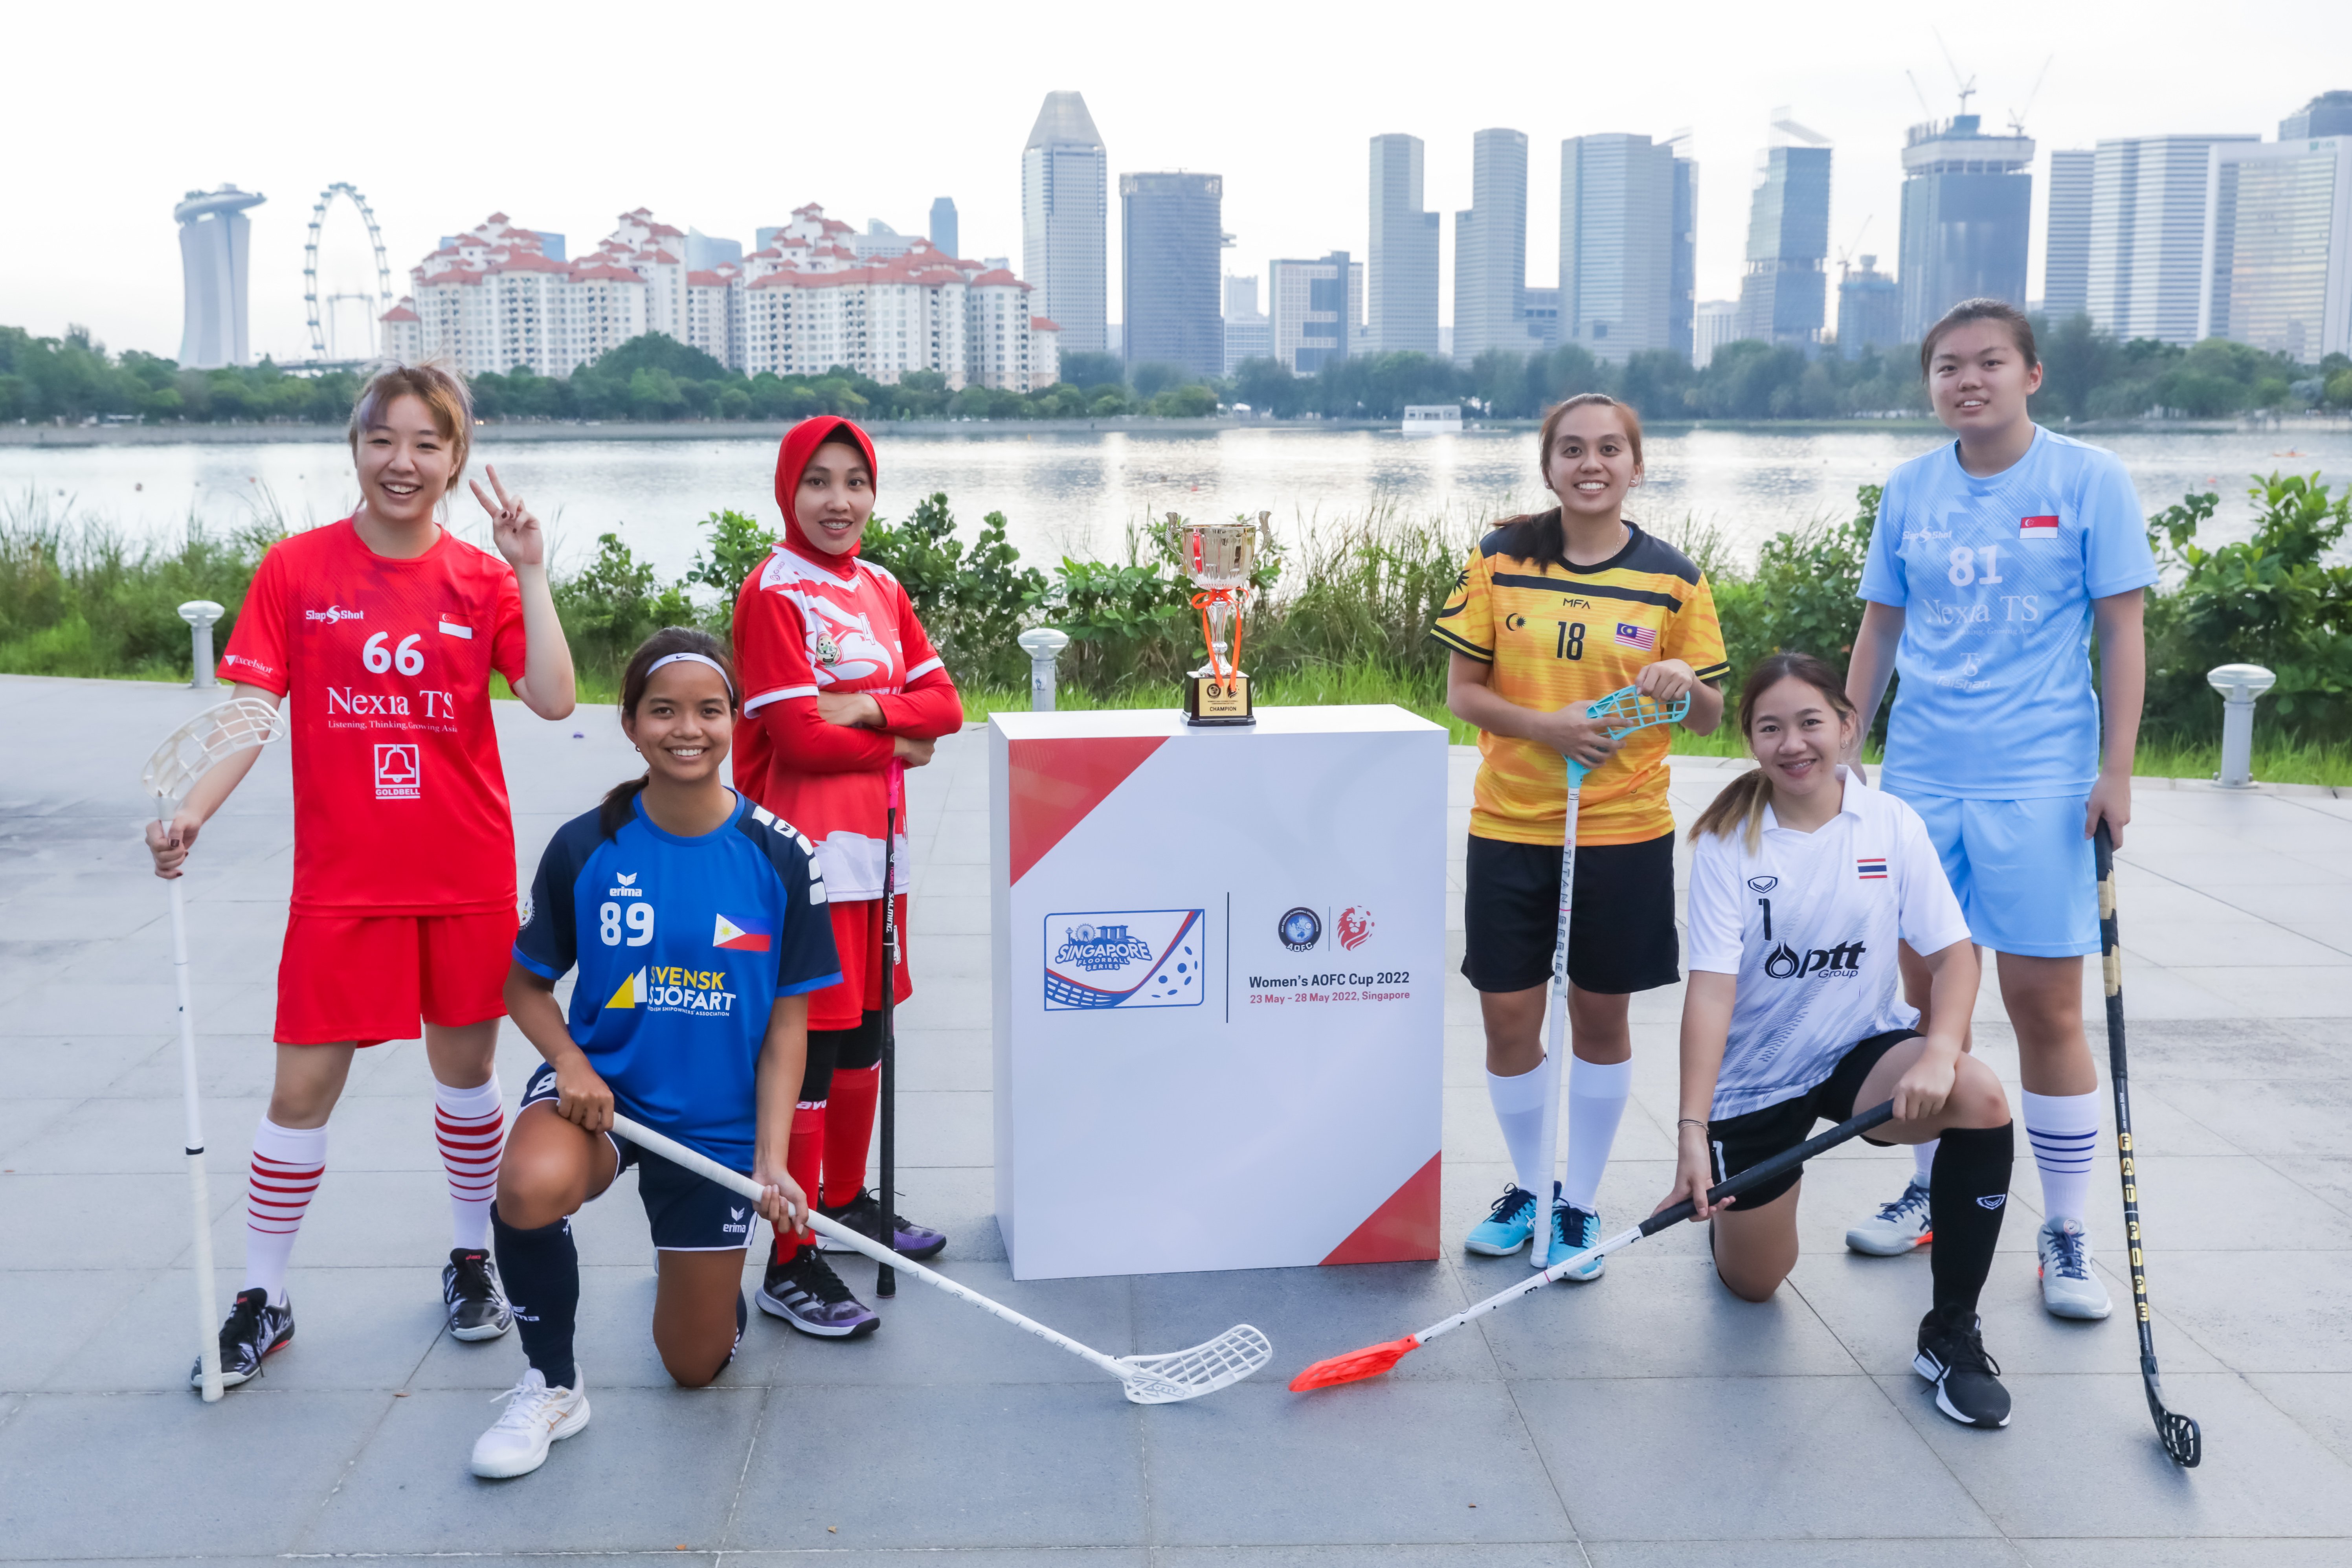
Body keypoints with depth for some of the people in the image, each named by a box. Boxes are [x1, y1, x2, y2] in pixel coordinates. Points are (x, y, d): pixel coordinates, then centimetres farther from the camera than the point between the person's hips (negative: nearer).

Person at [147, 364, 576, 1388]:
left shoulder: (483, 578, -1)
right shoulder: (297, 569, -2)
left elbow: (553, 700, -13)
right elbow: (251, 714, -5)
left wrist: (530, 573, -17)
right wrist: (192, 813, -20)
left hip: (467, 880, 1)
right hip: (341, 882, -1)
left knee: (465, 1068, 12)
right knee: (302, 1088, 2)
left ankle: (471, 1260, 32)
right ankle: (261, 1301, 19)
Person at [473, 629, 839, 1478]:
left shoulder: (781, 857, -9)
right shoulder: (585, 849, -9)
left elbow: (787, 1023, -4)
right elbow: (526, 983, 3)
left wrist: (771, 1161, -13)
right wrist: (571, 1064, -17)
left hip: (719, 1122, 1)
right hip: (602, 1089, 0)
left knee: (696, 1366, 9)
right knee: (530, 1188, -37)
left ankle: (705, 1265, 46)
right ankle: (551, 1387, -9)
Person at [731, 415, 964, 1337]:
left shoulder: (882, 589, 13)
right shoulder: (775, 591, -10)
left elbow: (943, 704, 7)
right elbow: (799, 737, -18)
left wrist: (867, 708, -12)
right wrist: (900, 745, -4)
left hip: (875, 847, 8)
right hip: (806, 854, -8)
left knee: (864, 1033, 19)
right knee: (806, 1053, -6)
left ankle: (848, 1199, 37)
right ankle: (790, 1267, 1)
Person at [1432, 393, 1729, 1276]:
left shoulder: (1672, 579, -2)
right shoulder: (1501, 562, -1)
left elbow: (1709, 717, 3)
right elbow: (1462, 690, 1)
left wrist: (1684, 682, -19)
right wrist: (1543, 723, -16)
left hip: (1624, 835, -1)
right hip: (1509, 829, 1)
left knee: (1601, 1019, 9)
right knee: (1508, 1018, 5)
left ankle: (1580, 1202, 26)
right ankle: (1527, 1188, 28)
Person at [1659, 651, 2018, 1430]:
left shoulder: (1892, 824, -6)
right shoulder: (1727, 842, -11)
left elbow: (1952, 954, -7)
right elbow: (1711, 989, -19)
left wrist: (1939, 1052, -28)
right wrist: (1693, 1130, -28)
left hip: (1863, 1048, 1)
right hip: (1754, 1072, -1)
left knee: (1980, 1097, -31)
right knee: (1754, 1284, 4)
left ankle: (1951, 1332, -15)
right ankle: (1736, 1198, 42)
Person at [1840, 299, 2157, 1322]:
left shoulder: (2090, 480, -3)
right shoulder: (1909, 490, 7)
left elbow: (2122, 630, -3)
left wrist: (2115, 770, -9)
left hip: (2040, 781, -4)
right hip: (1920, 775, 4)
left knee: (2045, 1005, -3)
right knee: (1928, 990, 9)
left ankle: (2066, 1234, 10)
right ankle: (1933, 1191, 26)